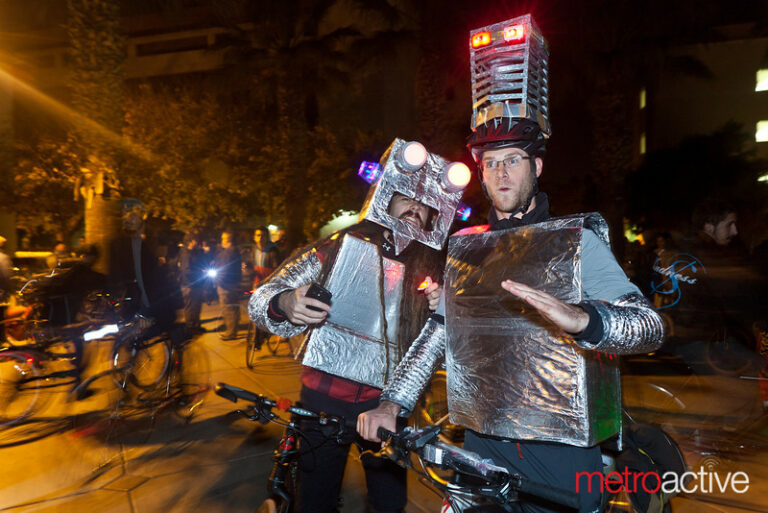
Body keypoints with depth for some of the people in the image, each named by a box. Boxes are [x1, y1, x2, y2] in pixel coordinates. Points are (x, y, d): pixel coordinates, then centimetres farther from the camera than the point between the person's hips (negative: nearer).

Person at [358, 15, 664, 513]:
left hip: (560, 455, -3)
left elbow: (649, 325, -14)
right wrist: (392, 402, -2)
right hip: (480, 447, 4)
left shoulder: (577, 238, -5)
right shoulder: (465, 246, 7)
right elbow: (436, 332, 7)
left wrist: (581, 318, -35)